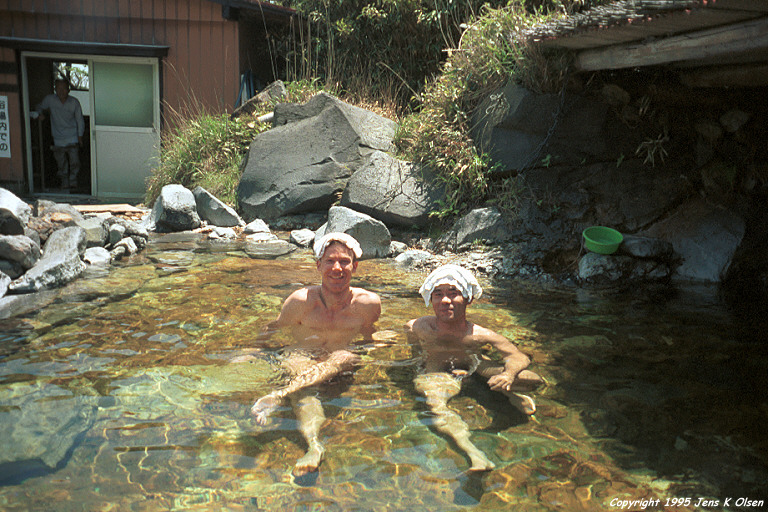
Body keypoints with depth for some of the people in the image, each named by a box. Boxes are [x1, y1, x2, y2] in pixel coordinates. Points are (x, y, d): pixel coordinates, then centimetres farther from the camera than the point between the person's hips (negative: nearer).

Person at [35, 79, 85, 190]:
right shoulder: (50, 99, -5)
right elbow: (39, 107, 15)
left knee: (75, 163, -1)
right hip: (58, 140, 1)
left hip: (72, 138, -1)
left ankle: (73, 183, 17)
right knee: (61, 165, 9)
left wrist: (80, 136, 0)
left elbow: (80, 120, 2)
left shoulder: (74, 102, -6)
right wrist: (40, 114, -7)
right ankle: (65, 184, 24)